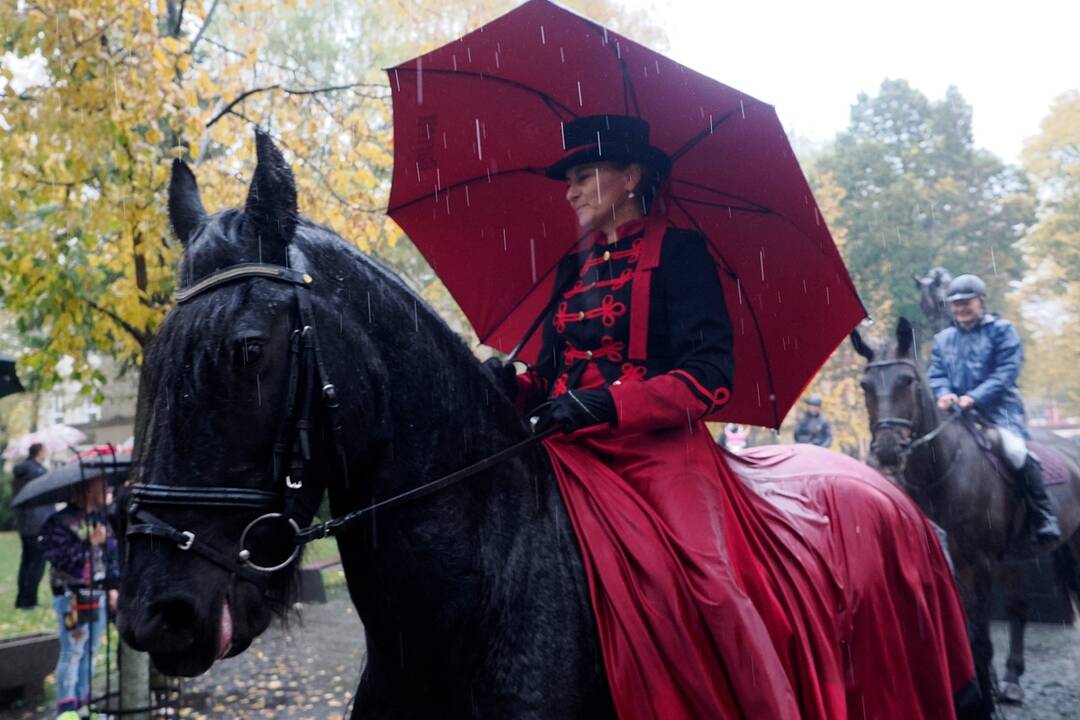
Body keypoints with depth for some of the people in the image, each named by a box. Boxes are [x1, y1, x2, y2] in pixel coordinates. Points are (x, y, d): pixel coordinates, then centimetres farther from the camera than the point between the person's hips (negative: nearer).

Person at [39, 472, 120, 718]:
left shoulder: (101, 519, 9)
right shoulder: (60, 522, -10)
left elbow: (112, 554, 13)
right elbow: (61, 558, -17)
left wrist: (113, 586, 9)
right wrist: (90, 544, -19)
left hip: (98, 594, 6)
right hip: (71, 596, -6)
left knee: (90, 650, 12)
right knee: (73, 651, -5)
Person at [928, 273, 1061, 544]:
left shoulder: (1002, 330, 2)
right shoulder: (943, 339, 16)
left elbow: (1006, 372, -9)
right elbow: (936, 375, 8)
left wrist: (974, 397, -21)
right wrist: (943, 394, -16)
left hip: (999, 410, -5)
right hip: (956, 414, 5)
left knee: (1015, 451, -27)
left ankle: (1043, 519, -11)